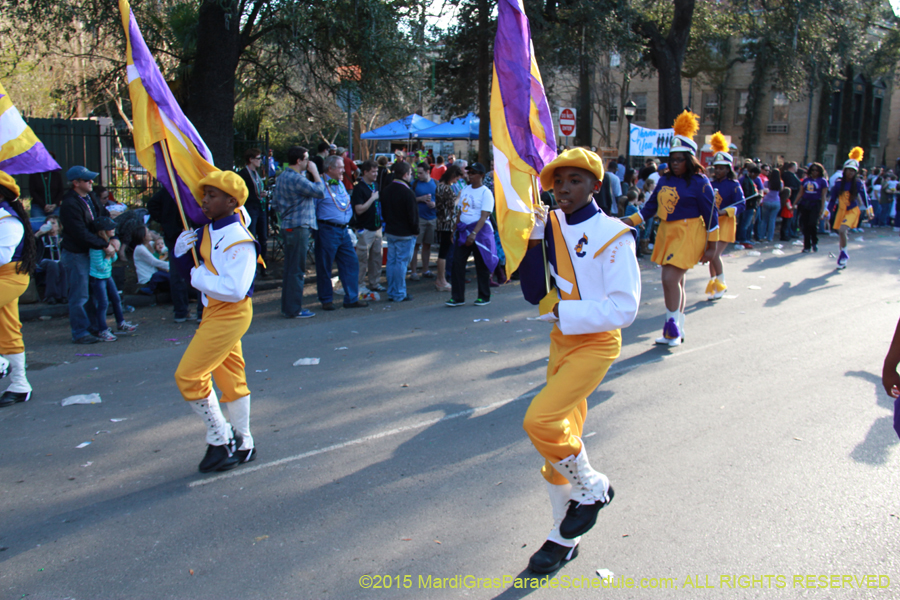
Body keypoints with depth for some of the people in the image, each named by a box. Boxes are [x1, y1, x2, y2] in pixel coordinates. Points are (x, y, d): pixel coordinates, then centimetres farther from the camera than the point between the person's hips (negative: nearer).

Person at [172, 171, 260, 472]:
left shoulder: (238, 240, -21)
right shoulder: (207, 232, 7)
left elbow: (234, 289, -30)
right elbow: (192, 271, 16)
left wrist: (200, 277, -19)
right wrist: (182, 253, -3)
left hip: (229, 315, -9)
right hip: (215, 313, 9)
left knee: (189, 375, -8)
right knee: (231, 379, 17)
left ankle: (220, 440, 7)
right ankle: (242, 445, 30)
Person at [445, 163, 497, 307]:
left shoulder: (486, 193, -8)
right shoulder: (465, 190, 12)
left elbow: (484, 216, -16)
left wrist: (474, 233, -25)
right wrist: (455, 229, 13)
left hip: (480, 230, -6)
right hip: (463, 230, 6)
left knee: (481, 265, 4)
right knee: (457, 263, -1)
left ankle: (484, 297, 17)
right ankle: (457, 297, 5)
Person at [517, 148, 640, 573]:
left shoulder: (613, 235, -14)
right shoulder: (552, 227, 2)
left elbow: (624, 308, -18)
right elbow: (536, 294, -2)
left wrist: (562, 312, -19)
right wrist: (534, 242, -12)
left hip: (596, 342, -6)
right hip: (561, 341, 7)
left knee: (540, 420, -22)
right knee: (562, 435, 14)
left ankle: (592, 488, 8)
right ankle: (564, 536, 31)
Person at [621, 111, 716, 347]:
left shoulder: (699, 182, -7)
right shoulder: (665, 180, 10)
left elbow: (711, 215, -6)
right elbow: (650, 207, 12)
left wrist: (711, 246, -7)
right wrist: (630, 221, -2)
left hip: (688, 234, -6)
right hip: (666, 233, 7)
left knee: (671, 279, -16)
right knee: (675, 282, 11)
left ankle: (673, 326, -4)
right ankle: (676, 332, 20)